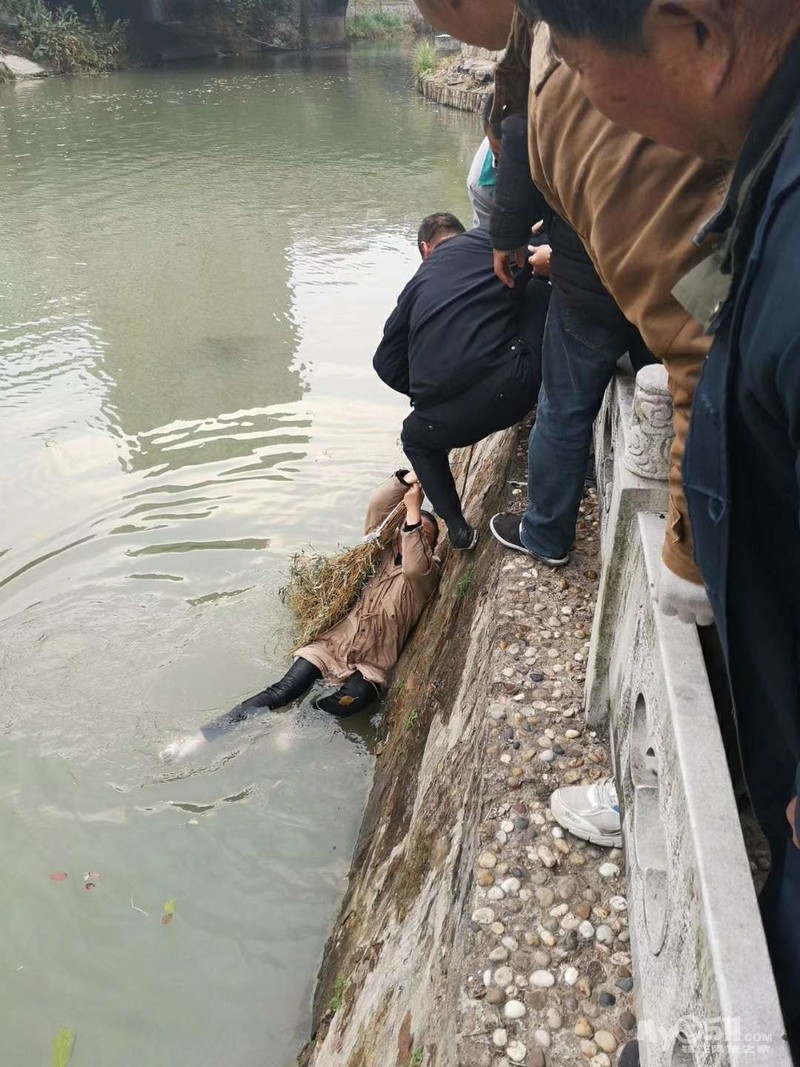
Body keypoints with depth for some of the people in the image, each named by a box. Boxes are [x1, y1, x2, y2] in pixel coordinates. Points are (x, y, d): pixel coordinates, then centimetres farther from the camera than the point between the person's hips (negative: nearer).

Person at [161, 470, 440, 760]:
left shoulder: (427, 572, 0)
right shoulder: (385, 552, 11)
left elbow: (414, 567, -26)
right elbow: (377, 507, -4)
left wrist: (414, 509, -27)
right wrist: (408, 479, -20)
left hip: (370, 665, -2)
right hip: (332, 643, 2)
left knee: (350, 700, -32)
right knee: (283, 690, -16)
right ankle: (203, 736, -17)